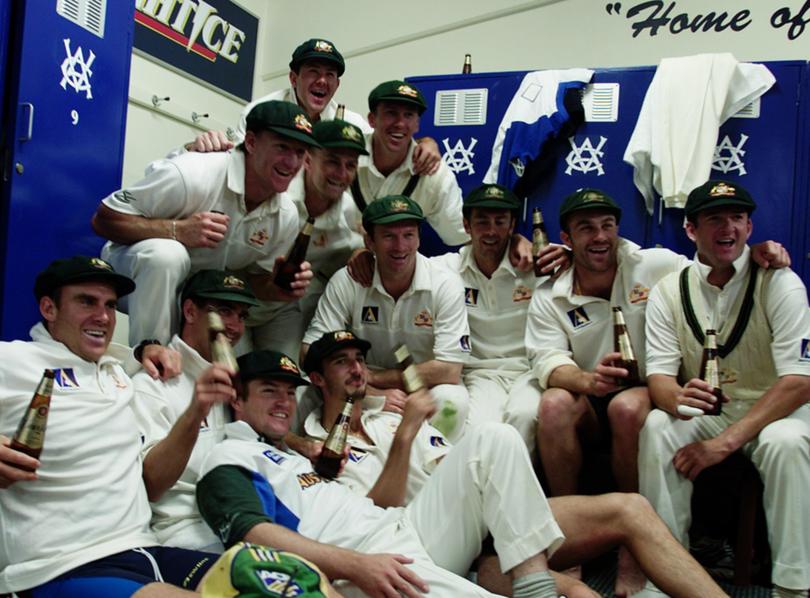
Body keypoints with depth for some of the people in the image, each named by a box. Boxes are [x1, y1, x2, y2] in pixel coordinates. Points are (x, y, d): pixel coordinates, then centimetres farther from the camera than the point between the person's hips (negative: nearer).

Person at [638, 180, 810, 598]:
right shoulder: (668, 292, -1)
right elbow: (658, 375, -6)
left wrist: (725, 442, -26)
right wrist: (677, 398, -34)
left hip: (775, 409, -2)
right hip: (704, 411, 3)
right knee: (656, 427, -27)